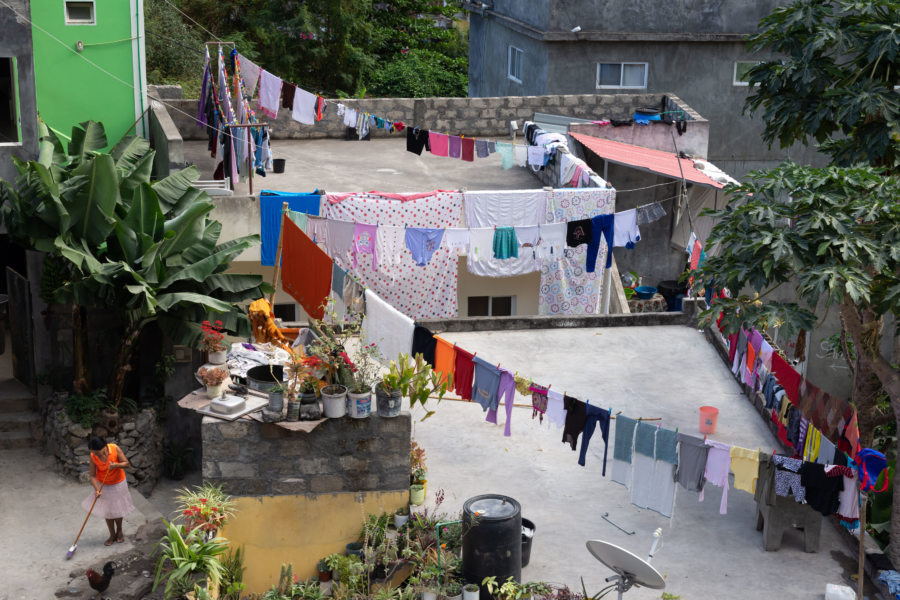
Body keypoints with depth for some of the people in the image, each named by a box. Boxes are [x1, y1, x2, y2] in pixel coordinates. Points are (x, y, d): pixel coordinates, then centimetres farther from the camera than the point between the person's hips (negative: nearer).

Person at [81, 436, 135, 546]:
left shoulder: (115, 449, -22)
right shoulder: (93, 457, -19)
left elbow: (127, 464, -17)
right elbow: (93, 475, -15)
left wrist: (116, 465, -36)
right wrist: (97, 489, -29)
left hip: (118, 484, -1)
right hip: (103, 486, 1)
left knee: (117, 510, 11)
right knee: (107, 511, 9)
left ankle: (119, 531, 36)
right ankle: (112, 535, 27)